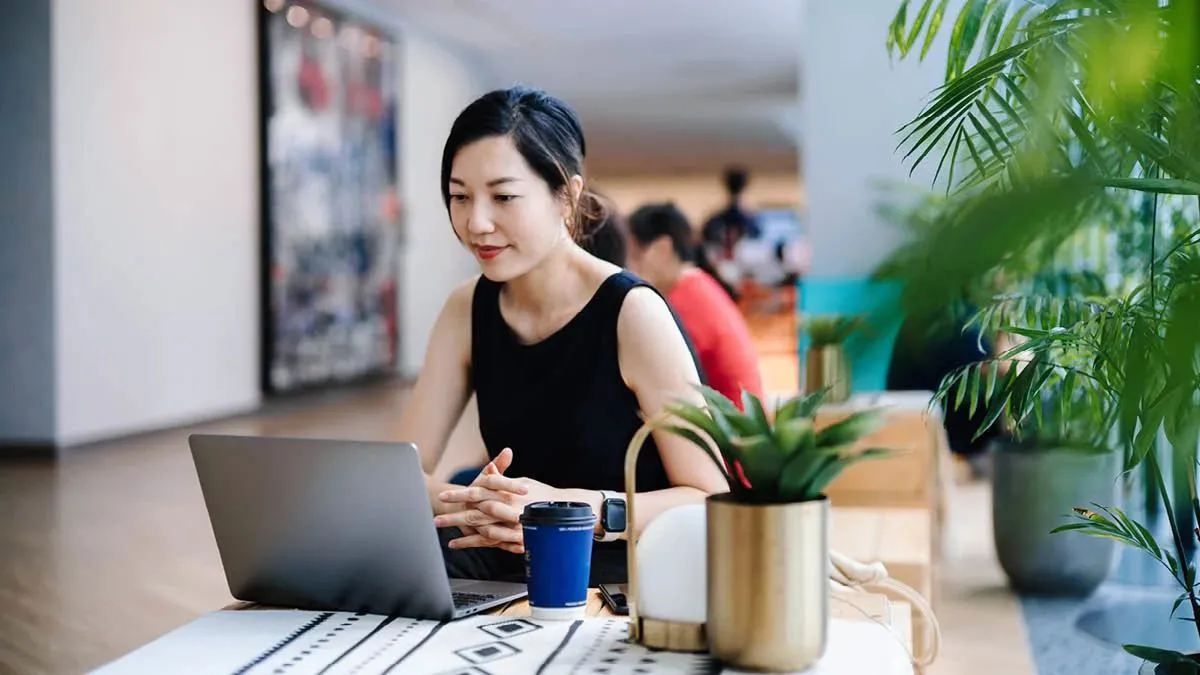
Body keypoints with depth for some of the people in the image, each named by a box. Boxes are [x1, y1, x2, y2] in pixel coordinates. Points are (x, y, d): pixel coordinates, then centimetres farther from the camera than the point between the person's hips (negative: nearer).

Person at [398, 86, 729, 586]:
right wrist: (467, 503, -25)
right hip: (509, 563, 4)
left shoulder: (632, 311, -14)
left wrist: (576, 510, -31)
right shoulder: (468, 309, 3)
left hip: (622, 566, -3)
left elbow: (710, 498, -15)